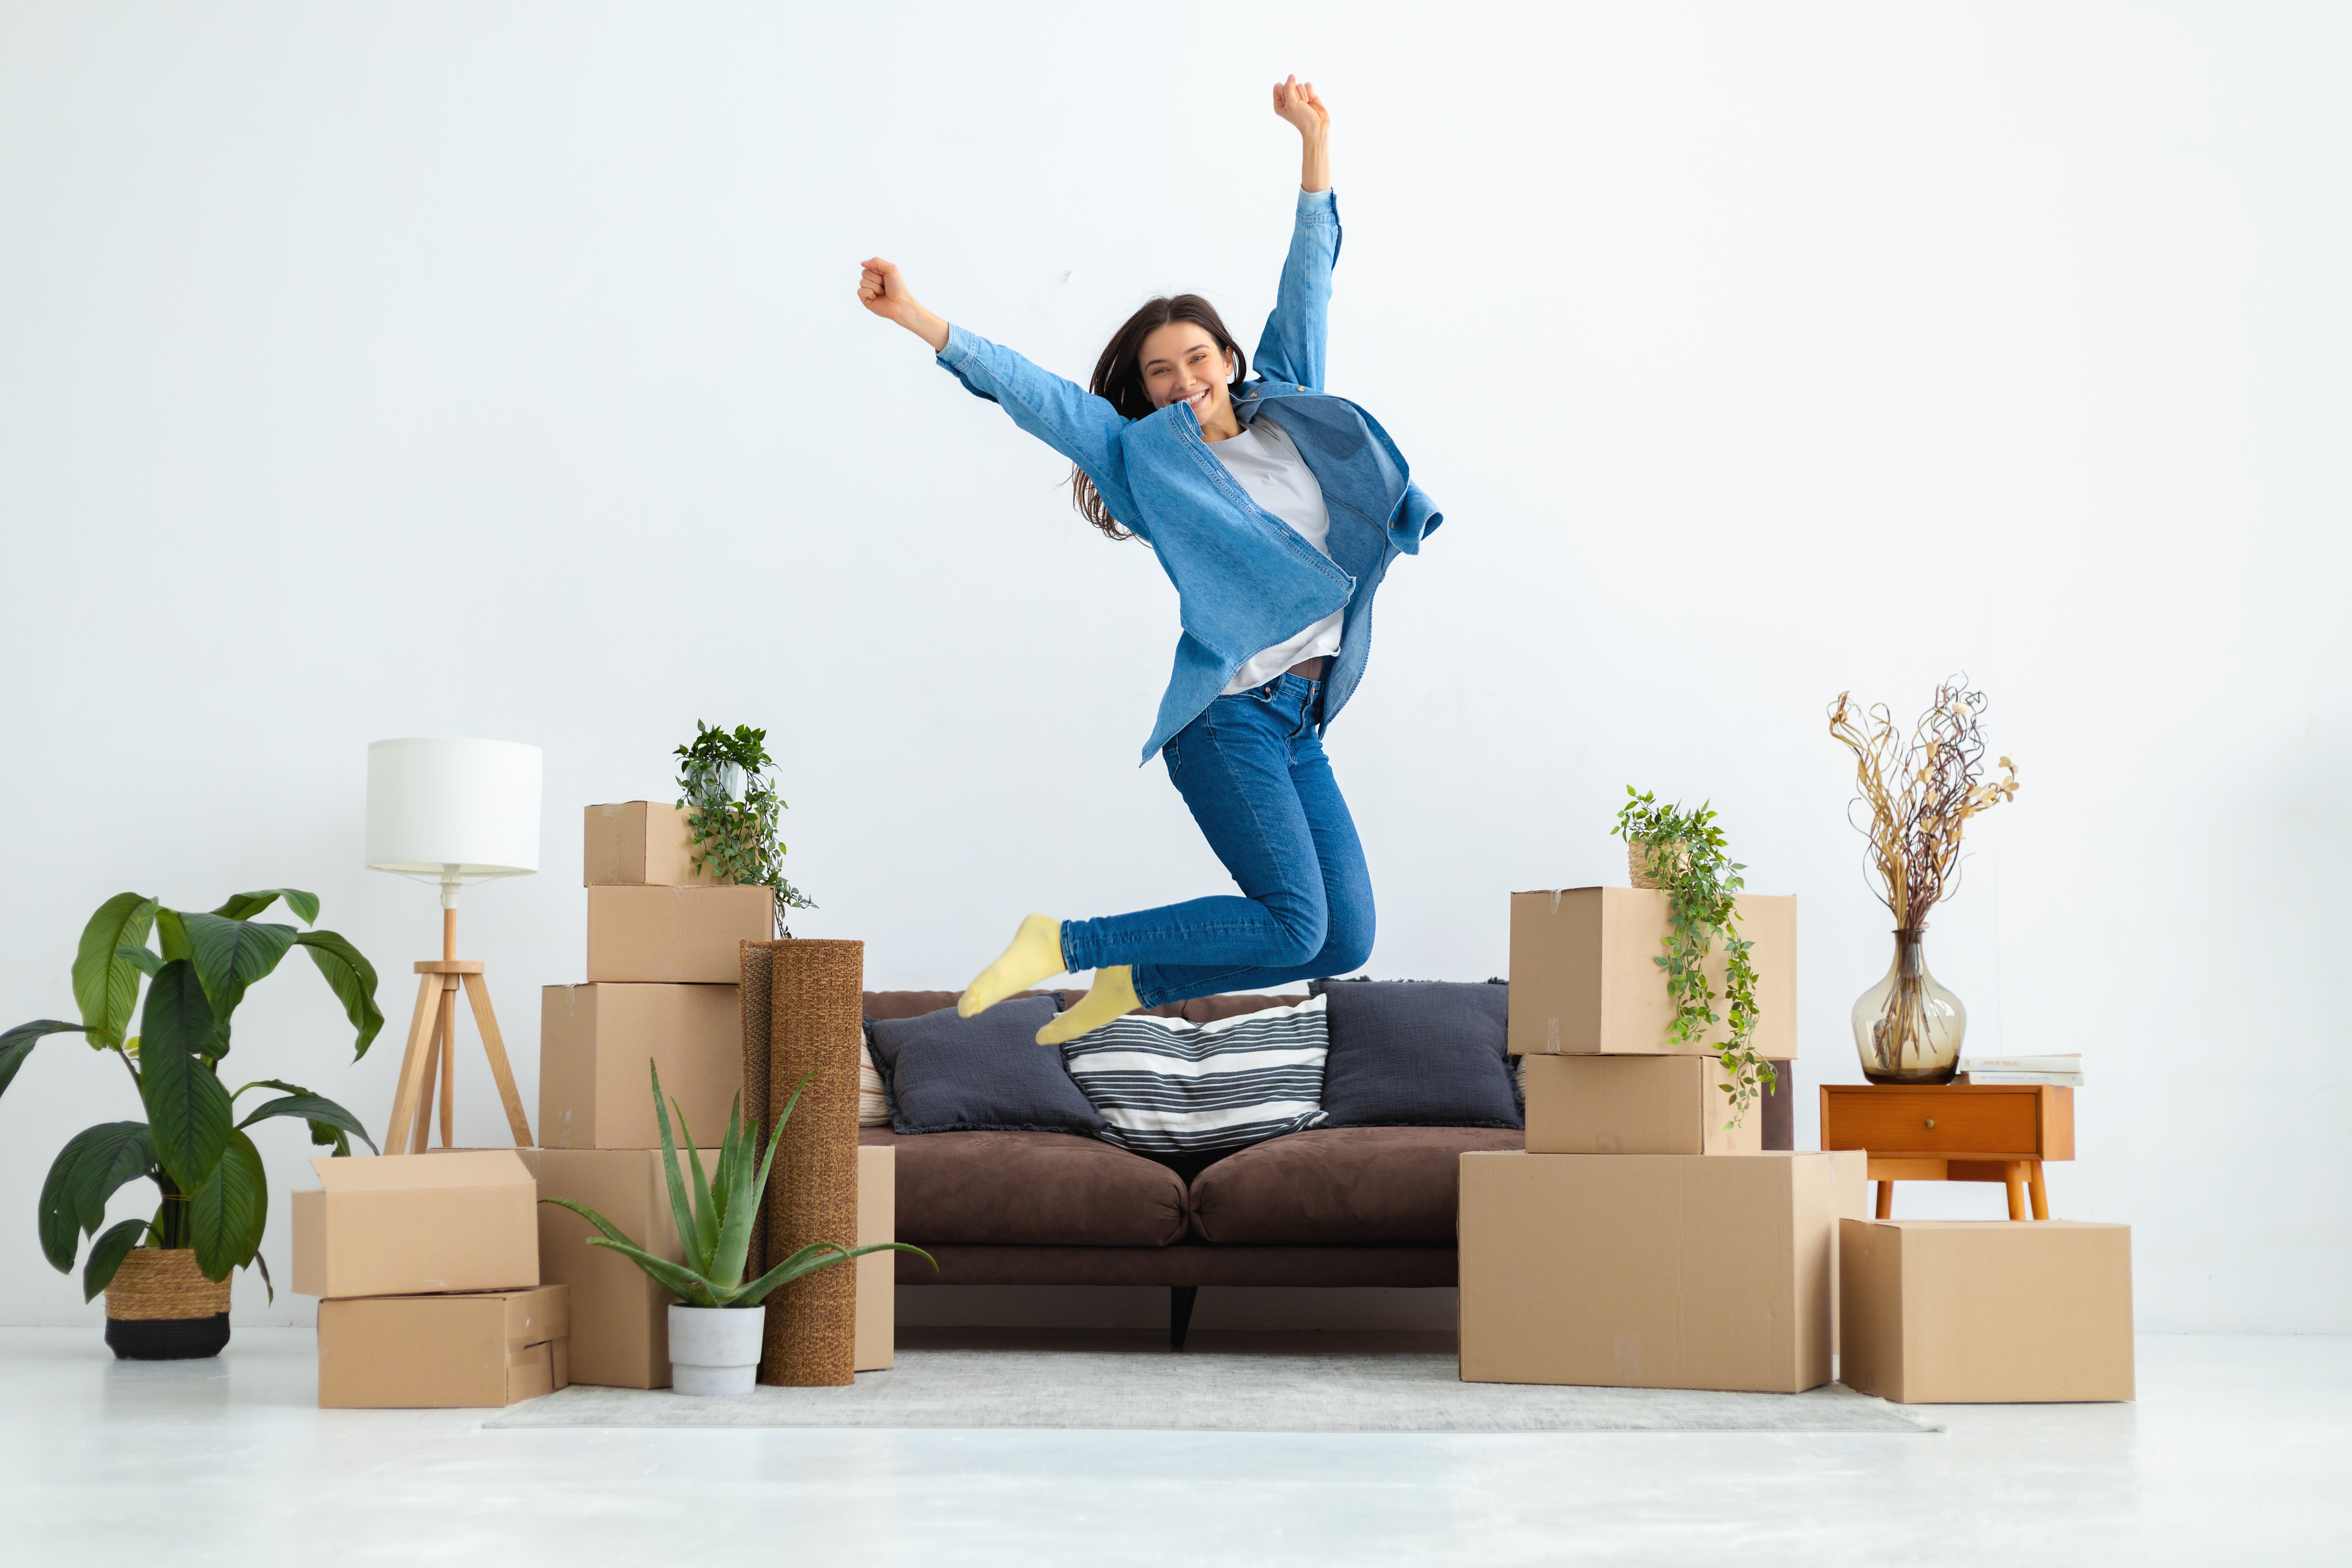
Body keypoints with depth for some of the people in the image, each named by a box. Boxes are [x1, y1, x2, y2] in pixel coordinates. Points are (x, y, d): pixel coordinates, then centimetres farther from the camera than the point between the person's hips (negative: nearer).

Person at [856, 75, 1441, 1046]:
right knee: (1291, 926, -12)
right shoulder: (1145, 454, 2)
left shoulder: (1289, 412, 14)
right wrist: (918, 321, -9)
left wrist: (1314, 143, 16)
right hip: (1227, 717, -6)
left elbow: (1307, 286, 17)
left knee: (1343, 944, 3)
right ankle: (1063, 946, 2)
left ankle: (1131, 984, 16)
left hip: (1298, 724, 6)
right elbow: (1030, 391, -2)